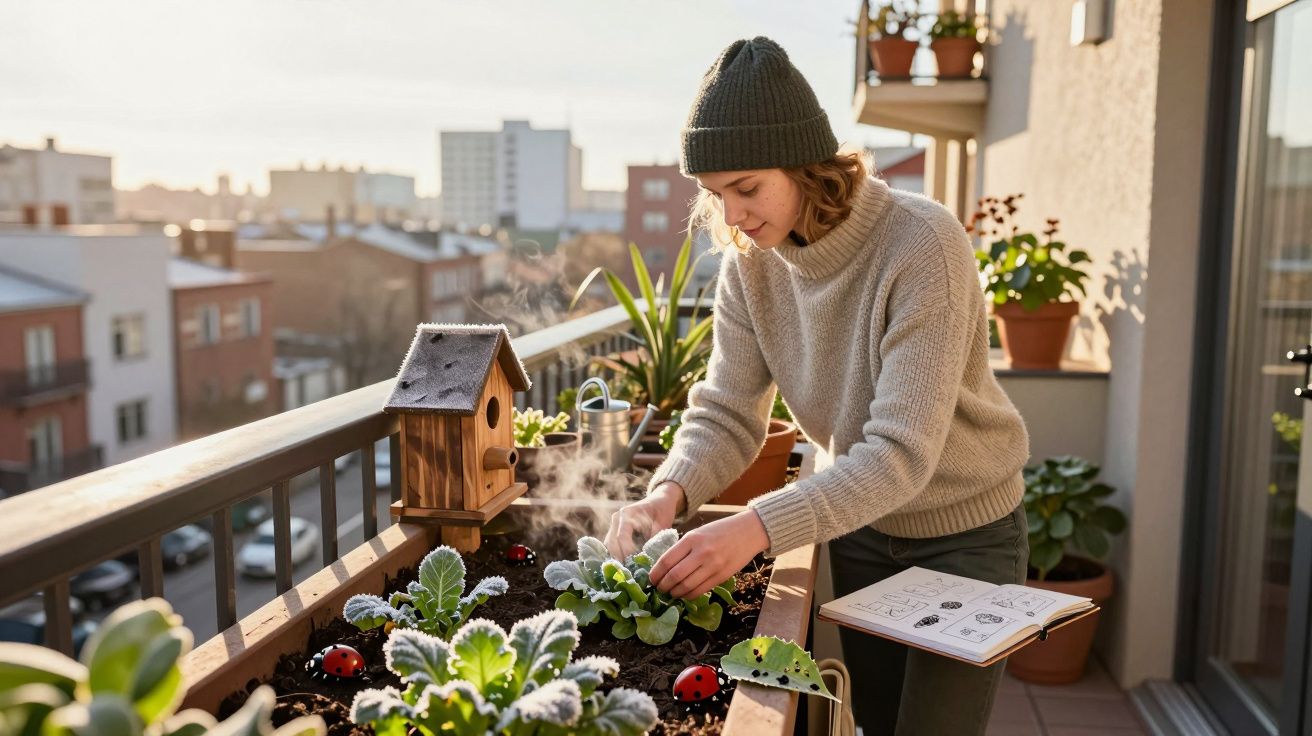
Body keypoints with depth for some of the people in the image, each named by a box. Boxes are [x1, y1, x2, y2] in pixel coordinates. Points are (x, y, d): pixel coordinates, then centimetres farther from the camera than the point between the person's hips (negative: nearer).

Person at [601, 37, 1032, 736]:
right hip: (859, 526, 5)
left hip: (964, 536, -5)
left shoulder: (923, 245, -30)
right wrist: (669, 494, -30)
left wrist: (758, 527, -45)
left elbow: (902, 453, -35)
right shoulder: (749, 262, -12)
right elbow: (725, 414, -10)